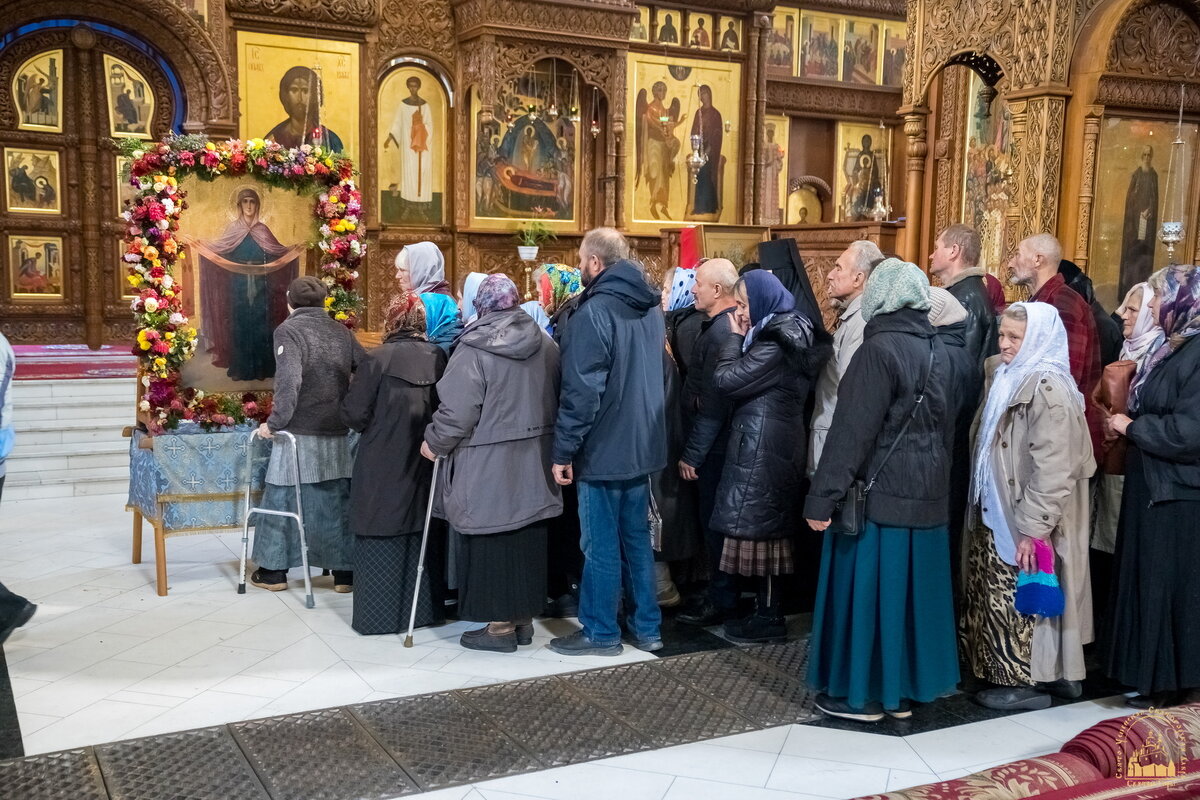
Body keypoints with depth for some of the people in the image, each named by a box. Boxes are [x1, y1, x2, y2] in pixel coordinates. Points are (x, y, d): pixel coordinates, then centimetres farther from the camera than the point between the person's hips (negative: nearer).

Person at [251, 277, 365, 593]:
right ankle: (345, 571, 15)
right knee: (337, 502, 11)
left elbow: (289, 381, -19)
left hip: (299, 433, -4)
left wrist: (275, 422, -15)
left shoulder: (288, 330, -6)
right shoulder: (341, 331, 8)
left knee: (281, 501, 8)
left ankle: (274, 571, 15)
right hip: (337, 435, 4)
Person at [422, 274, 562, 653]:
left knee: (492, 541, 4)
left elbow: (457, 411, -15)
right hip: (532, 465, 6)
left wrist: (434, 442, 1)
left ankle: (500, 625, 11)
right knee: (527, 539, 13)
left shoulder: (474, 349, -14)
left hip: (488, 467, -6)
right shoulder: (546, 345, 3)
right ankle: (524, 619, 24)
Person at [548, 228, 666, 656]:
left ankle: (600, 633, 12)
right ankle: (646, 627, 22)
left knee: (601, 545, 2)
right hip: (641, 445, 8)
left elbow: (580, 391, -20)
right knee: (637, 538, 15)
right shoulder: (651, 308, 10)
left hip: (603, 448, -8)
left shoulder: (594, 312, -17)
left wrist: (563, 451, -14)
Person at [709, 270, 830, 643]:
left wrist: (735, 337, -7)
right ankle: (768, 609, 21)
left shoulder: (774, 344, -18)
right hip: (778, 443, 10)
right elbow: (742, 380, 14)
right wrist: (742, 338, 5)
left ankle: (768, 617, 3)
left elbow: (726, 380, -18)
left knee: (758, 526, -3)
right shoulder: (789, 335, 14)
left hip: (763, 447, -10)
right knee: (768, 528, 13)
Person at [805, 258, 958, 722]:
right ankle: (903, 689, 24)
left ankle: (863, 692, 12)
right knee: (909, 587, 14)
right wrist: (935, 477, 19)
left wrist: (823, 497, -17)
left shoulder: (879, 349, -16)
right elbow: (945, 424, 13)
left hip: (880, 493, -8)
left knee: (868, 587, 3)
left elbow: (852, 431, -20)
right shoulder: (935, 348, 8)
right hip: (926, 492, 8)